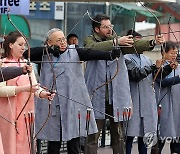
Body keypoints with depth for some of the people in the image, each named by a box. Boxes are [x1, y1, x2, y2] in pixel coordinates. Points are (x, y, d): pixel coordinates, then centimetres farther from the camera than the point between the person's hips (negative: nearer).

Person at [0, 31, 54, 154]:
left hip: (26, 111, 5)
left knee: (25, 143, 1)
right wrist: (23, 88, -21)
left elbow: (34, 85, 6)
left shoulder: (26, 63, 13)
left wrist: (42, 93, -15)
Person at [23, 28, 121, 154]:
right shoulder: (44, 55, 10)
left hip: (73, 105, -1)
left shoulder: (74, 52, 5)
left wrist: (110, 54, -27)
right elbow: (26, 54, -2)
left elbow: (91, 53, -10)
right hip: (52, 107, 1)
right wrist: (48, 49, -10)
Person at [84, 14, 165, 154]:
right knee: (93, 135, -1)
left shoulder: (118, 40, 9)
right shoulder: (90, 40, 4)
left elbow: (135, 45, -9)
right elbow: (93, 48, -20)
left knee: (118, 135, 9)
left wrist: (153, 42, -27)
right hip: (97, 95, -3)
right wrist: (116, 42, -26)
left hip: (116, 95, 3)